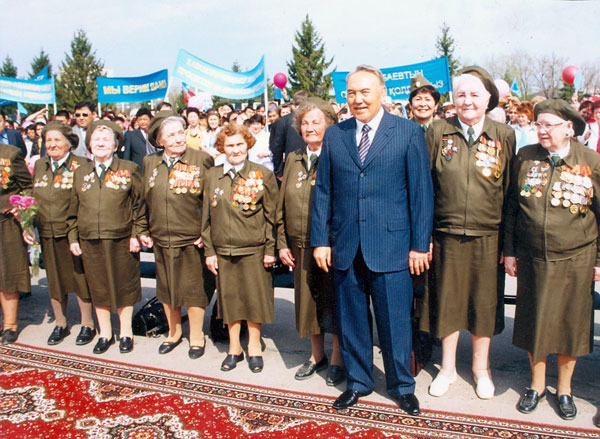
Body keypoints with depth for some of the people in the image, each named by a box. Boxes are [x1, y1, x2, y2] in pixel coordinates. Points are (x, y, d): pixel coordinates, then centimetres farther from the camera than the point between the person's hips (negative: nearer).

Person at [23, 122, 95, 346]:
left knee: (80, 277, 5)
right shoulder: (39, 165, 10)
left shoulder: (81, 165, -8)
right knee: (54, 280, 15)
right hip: (47, 233, 5)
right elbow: (31, 199, 16)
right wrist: (27, 225, 4)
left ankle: (87, 325, 21)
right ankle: (60, 324, 31)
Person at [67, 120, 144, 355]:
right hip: (90, 241, 3)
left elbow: (139, 205, -1)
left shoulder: (129, 169, -1)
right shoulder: (80, 172, 9)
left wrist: (136, 234, -6)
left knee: (124, 287, 7)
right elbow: (74, 209, 12)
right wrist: (73, 238, 6)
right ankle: (105, 333, 27)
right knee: (98, 288, 12)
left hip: (121, 240, -3)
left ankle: (125, 332, 24)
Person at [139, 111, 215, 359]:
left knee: (194, 289, 6)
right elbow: (143, 201, 12)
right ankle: (174, 332, 37)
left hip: (192, 240, -4)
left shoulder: (202, 160, -6)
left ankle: (196, 336, 26)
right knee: (165, 289, 16)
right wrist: (143, 231, 6)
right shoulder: (149, 163, 5)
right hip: (161, 240, 4)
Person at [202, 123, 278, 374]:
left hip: (254, 250, -3)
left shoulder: (263, 175, -2)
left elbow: (271, 216, -2)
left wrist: (270, 249, -6)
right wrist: (209, 251, 4)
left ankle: (254, 348, 24)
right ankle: (234, 348, 27)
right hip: (223, 251, 3)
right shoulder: (212, 176, 7)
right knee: (229, 298, 11)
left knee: (254, 298, 6)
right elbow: (207, 216, 9)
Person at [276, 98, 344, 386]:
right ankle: (317, 356, 32)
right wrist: (282, 243, 6)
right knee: (308, 302, 14)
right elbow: (282, 204, 12)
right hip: (300, 246, 5)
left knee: (333, 303, 5)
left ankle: (337, 360, 22)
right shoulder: (293, 159, 10)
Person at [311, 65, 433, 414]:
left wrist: (420, 244, -5)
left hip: (391, 246, -3)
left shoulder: (409, 132, 0)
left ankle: (403, 387, 27)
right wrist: (321, 240, 4)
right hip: (345, 247, 3)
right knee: (351, 320, 13)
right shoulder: (334, 135, 8)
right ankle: (358, 382, 32)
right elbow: (323, 191, 9)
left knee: (395, 320, 6)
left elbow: (422, 191, -2)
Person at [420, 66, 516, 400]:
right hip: (448, 234, 0)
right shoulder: (438, 132, 0)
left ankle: (481, 369, 32)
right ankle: (448, 367, 30)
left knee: (485, 303, 11)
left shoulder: (505, 135, 1)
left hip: (488, 236, 0)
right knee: (447, 301, 11)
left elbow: (511, 190, 2)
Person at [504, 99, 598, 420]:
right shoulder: (525, 158, 0)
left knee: (570, 323, 9)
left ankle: (564, 388, 30)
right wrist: (509, 250, 3)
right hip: (532, 259, 1)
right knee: (534, 321, 11)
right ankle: (537, 384, 30)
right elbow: (511, 207, 5)